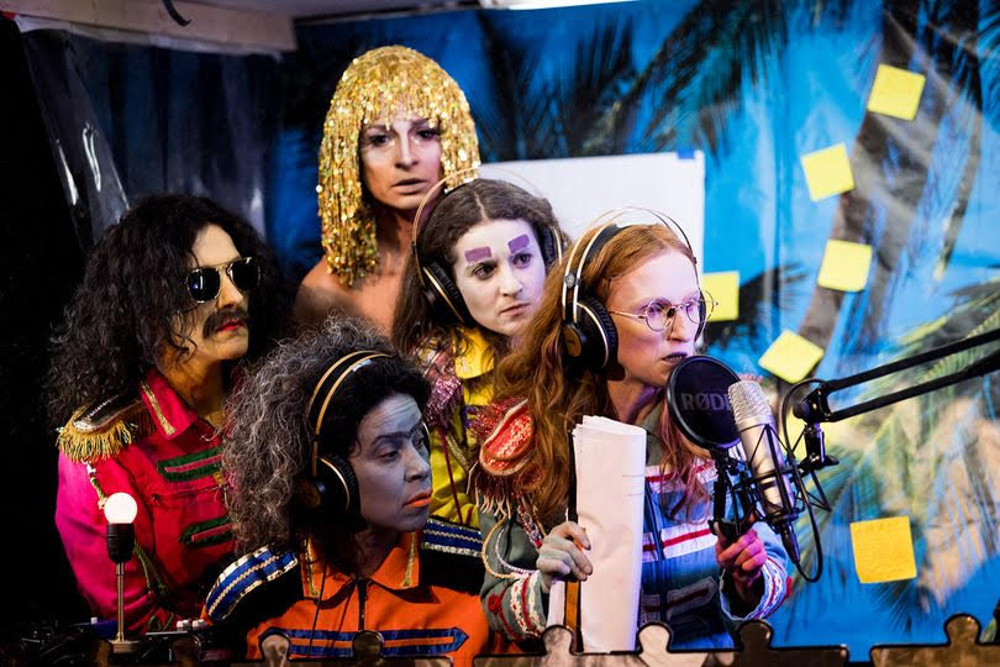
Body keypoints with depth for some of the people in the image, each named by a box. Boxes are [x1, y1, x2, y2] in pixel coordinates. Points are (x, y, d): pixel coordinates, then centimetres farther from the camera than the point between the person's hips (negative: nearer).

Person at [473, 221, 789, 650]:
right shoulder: (525, 439, -7)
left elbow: (774, 568, 4)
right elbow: (499, 602, -1)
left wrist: (748, 584, -16)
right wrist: (545, 589, -19)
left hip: (711, 650, 1)